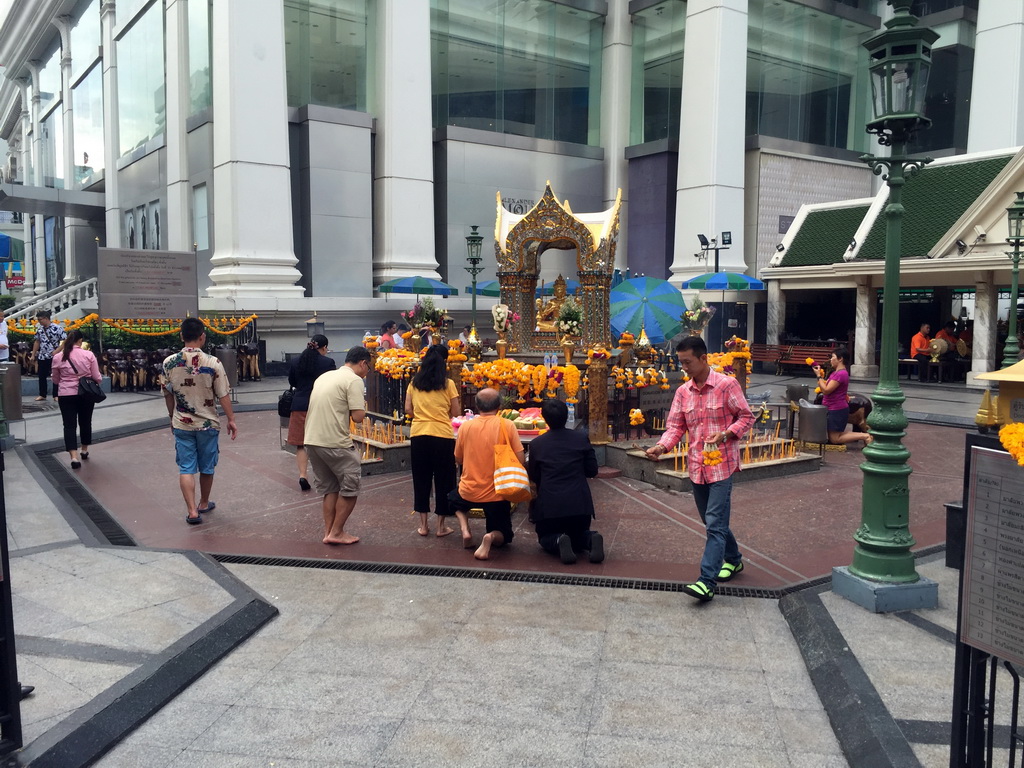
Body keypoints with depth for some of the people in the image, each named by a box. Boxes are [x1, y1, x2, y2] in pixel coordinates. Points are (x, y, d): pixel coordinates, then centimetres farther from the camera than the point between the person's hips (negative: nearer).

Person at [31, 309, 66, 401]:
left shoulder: (57, 328, -12)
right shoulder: (39, 329, 7)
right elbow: (37, 342, 16)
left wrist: (57, 351, -23)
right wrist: (33, 355, 14)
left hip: (54, 357, -6)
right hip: (42, 357, 6)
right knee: (41, 376, 10)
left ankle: (56, 395, 8)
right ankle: (42, 395, 20)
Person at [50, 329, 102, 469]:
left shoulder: (58, 357, -2)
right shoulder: (89, 355, -7)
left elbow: (55, 380, 10)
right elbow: (97, 377, -3)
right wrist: (100, 380, 20)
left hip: (66, 394, 0)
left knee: (69, 425, 1)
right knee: (85, 422, 17)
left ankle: (74, 457, -9)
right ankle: (85, 450, 31)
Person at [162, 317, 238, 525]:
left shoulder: (169, 363, -6)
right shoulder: (212, 363, -14)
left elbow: (167, 395, 4)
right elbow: (223, 396, -11)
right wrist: (231, 420, -1)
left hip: (181, 424, 1)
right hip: (207, 423, -1)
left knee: (186, 468, 7)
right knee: (207, 467, 16)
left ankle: (192, 510, -1)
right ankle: (204, 504, 32)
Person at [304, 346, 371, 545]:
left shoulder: (325, 376, 16)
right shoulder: (354, 380, -10)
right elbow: (358, 416, -16)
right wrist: (362, 405, 4)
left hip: (312, 440, 8)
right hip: (335, 444, -8)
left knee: (329, 489, 17)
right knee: (350, 488, 6)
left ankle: (328, 532, 19)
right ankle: (336, 532, 8)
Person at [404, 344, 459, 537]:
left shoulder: (414, 383, 5)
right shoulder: (448, 384, -4)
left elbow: (408, 410, 5)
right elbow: (455, 413, 0)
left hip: (418, 435, 3)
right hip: (443, 436, -3)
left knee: (421, 479, 13)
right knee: (443, 480, 9)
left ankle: (423, 525, 18)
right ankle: (442, 525, 15)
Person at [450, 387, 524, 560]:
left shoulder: (465, 426, -4)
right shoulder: (507, 425, -10)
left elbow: (458, 460, 6)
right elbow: (521, 460, -11)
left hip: (469, 493, 1)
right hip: (497, 494, -1)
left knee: (454, 498, 37)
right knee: (503, 535, 22)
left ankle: (465, 529, 9)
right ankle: (491, 537, -14)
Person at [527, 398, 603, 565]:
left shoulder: (536, 444, -3)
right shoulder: (582, 438, -1)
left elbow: (533, 477, 6)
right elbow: (592, 470, 3)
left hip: (549, 504, -2)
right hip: (580, 503, 2)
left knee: (546, 538, 23)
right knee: (578, 535, 27)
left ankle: (558, 542, -12)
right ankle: (591, 539, -8)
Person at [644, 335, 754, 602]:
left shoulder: (727, 385, -8)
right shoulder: (683, 392, 7)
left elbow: (746, 417, -3)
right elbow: (675, 427, 4)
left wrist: (725, 434, -19)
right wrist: (661, 446, -15)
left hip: (722, 464, -6)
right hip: (697, 465, 6)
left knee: (715, 523, -11)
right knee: (712, 520, 17)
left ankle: (707, 582, -13)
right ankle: (733, 559, 39)